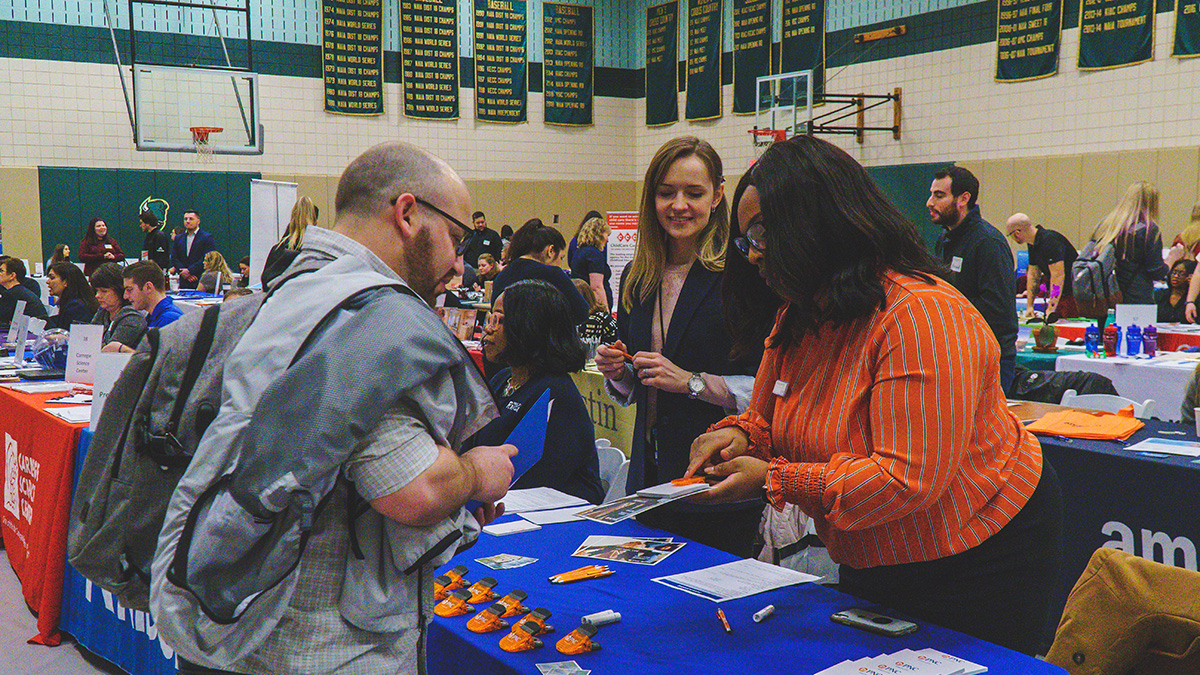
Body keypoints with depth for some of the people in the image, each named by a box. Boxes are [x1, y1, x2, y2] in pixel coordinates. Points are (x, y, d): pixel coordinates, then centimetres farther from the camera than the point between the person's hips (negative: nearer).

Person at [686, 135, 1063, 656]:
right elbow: (768, 418, 10)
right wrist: (740, 436, -15)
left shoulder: (921, 315, -28)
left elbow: (908, 479, -34)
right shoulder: (796, 319, 0)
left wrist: (775, 480, -32)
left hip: (977, 563, -8)